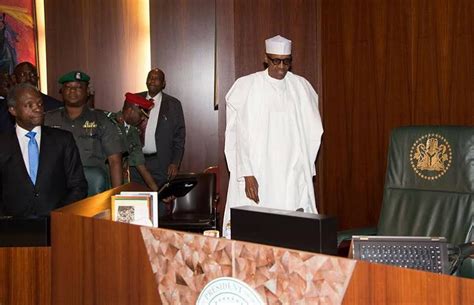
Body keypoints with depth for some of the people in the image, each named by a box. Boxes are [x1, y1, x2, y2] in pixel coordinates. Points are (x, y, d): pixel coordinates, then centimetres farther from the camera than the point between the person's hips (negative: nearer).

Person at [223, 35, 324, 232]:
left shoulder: (302, 87, 7)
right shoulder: (246, 87, -2)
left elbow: (313, 132, 11)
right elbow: (242, 134, -6)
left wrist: (305, 169, 8)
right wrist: (247, 174, -13)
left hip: (293, 176, 3)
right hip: (257, 175, -2)